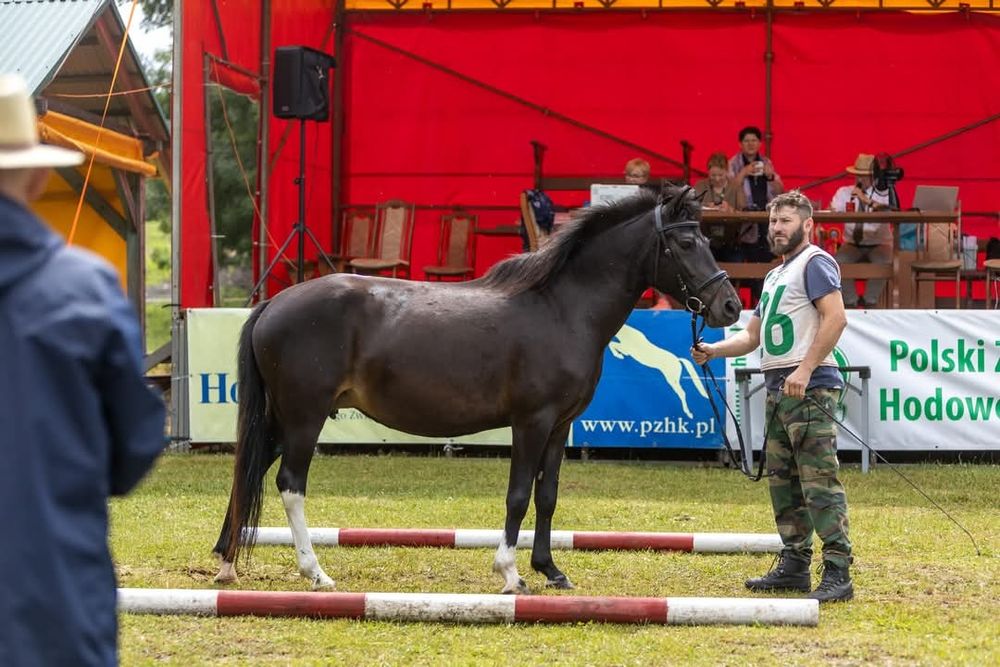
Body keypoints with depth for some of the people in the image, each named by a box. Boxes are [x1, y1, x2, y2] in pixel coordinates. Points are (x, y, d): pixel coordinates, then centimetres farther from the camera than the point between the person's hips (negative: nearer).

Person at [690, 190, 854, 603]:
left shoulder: (815, 263, -5)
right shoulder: (775, 275, 25)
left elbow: (835, 318, -18)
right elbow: (752, 336, 28)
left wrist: (804, 370, -24)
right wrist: (712, 351, 11)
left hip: (809, 387, -10)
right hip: (777, 388, 10)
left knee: (819, 480, -14)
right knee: (783, 481, 12)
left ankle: (838, 572, -16)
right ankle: (794, 565, 19)